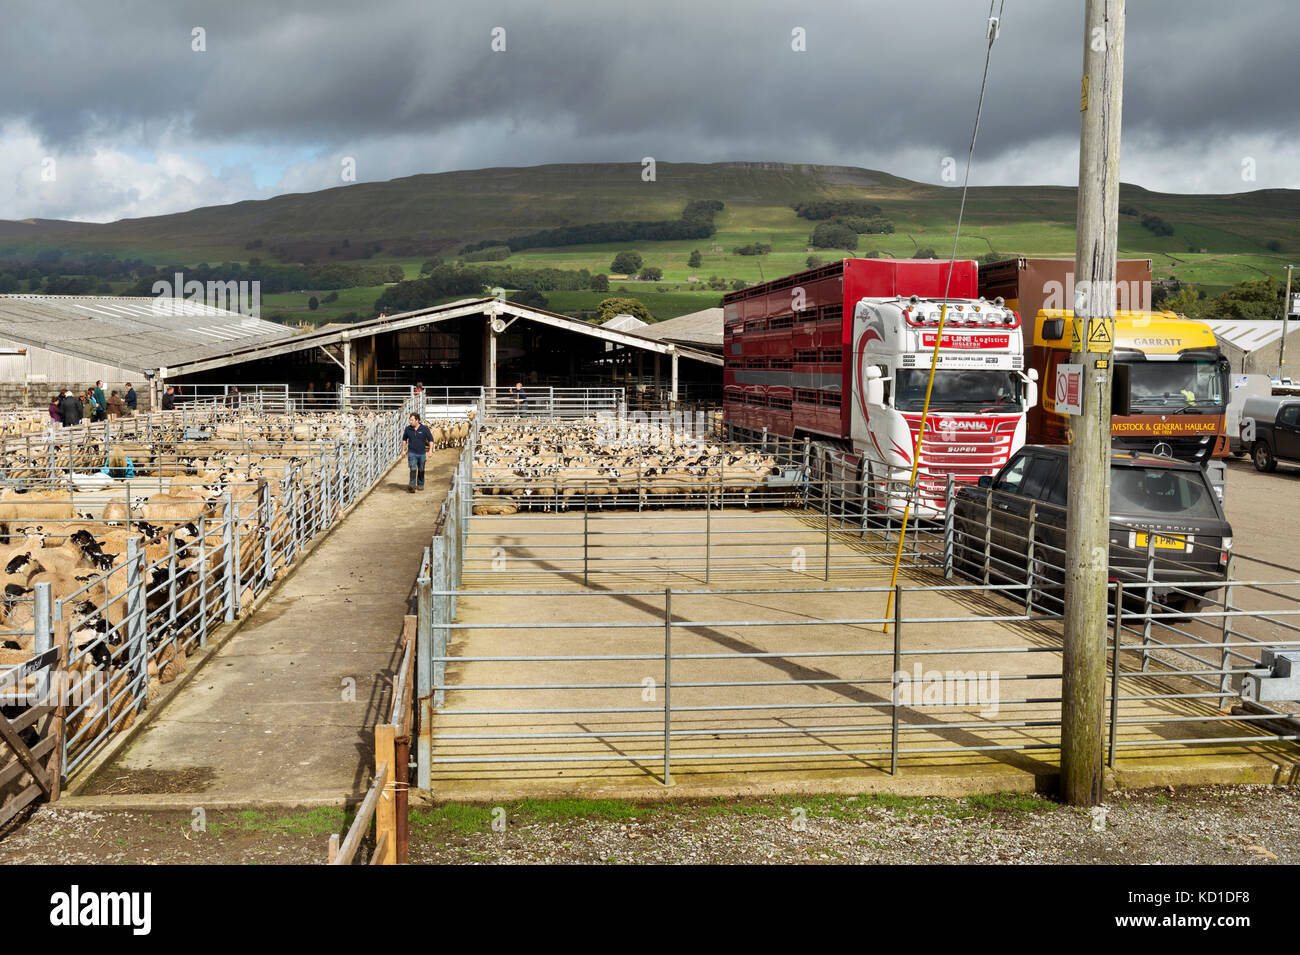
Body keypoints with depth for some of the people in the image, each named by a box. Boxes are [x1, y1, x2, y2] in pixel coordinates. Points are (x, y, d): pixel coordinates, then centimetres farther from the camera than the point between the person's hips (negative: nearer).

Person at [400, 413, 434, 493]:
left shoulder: (424, 428, -7)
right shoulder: (408, 429, -1)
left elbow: (431, 439, -1)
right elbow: (404, 439, 15)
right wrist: (403, 450, 12)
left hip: (422, 453, 0)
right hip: (412, 452, 0)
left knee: (421, 470, 13)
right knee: (413, 469, -15)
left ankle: (420, 484, 30)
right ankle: (412, 485, -23)